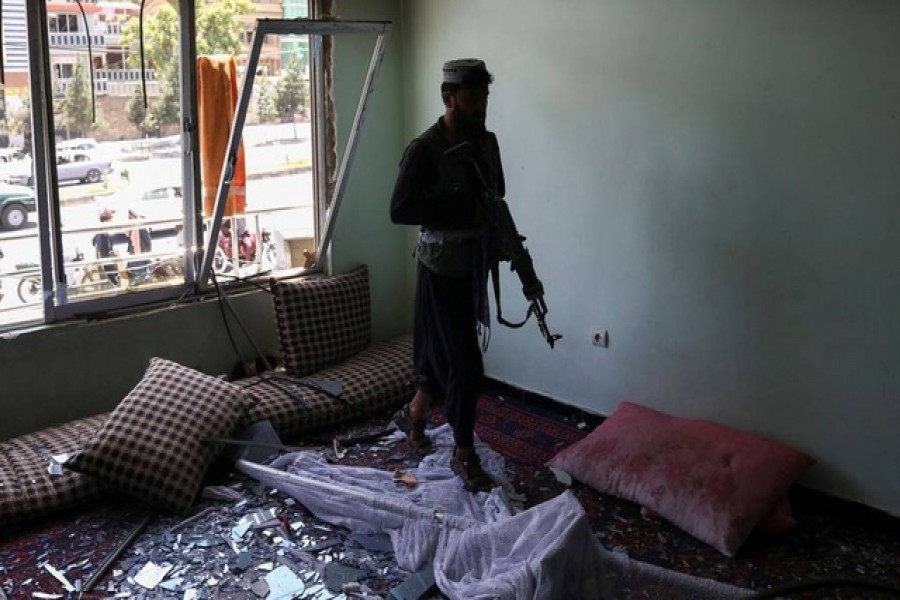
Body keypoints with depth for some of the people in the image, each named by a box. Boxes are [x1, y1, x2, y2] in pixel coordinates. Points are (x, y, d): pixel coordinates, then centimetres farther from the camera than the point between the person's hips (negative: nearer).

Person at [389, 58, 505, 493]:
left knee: (442, 352, 19)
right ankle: (464, 454, 11)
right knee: (466, 364, -4)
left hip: (475, 265, 8)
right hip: (441, 267, -7)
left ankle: (414, 415, 42)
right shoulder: (424, 149, -17)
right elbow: (400, 210, -24)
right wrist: (467, 211, -26)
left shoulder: (487, 142, 6)